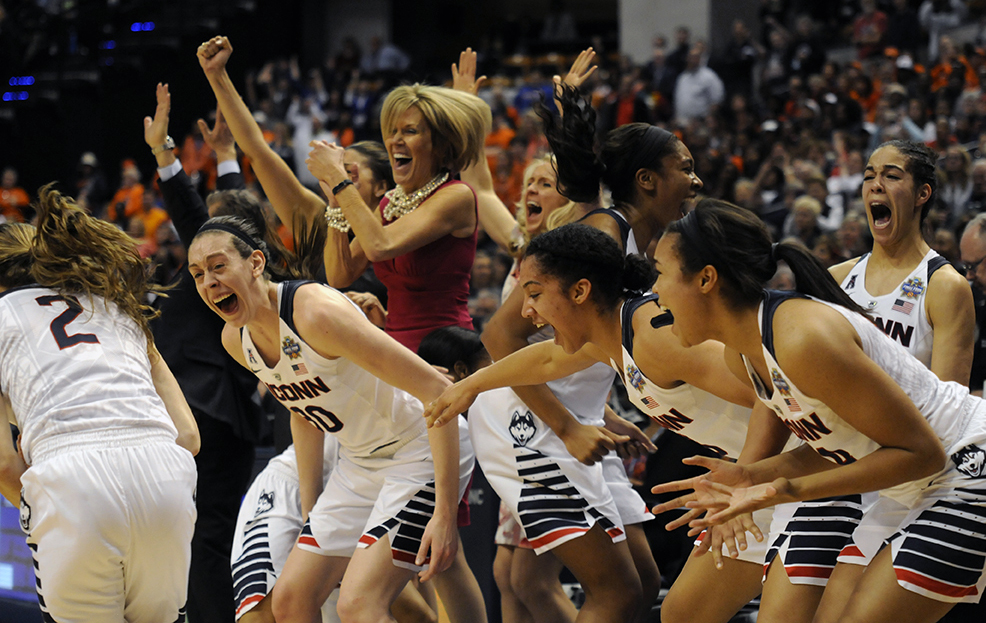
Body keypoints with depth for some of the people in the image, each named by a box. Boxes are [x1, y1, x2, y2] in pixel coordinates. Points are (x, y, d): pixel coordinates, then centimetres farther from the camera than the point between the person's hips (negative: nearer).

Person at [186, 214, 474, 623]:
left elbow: (437, 391, -28)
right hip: (360, 463, 9)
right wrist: (310, 512, 16)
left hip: (423, 451, -9)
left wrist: (445, 514, -30)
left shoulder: (316, 311, -28)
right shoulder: (236, 340, -2)